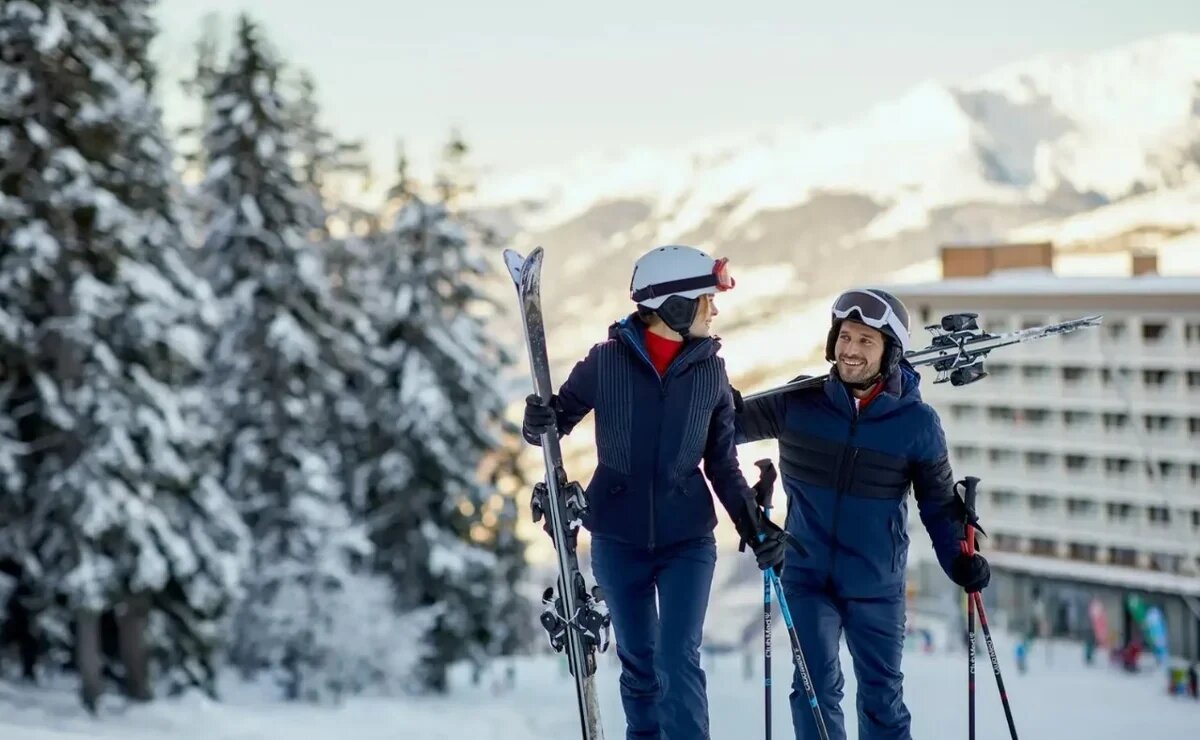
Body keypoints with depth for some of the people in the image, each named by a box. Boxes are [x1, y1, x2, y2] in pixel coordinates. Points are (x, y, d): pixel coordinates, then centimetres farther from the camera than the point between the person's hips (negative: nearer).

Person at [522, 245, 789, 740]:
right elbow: (558, 419, 0)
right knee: (638, 663, 10)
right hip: (619, 540, 0)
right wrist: (538, 422, -23)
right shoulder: (606, 362, -6)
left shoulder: (711, 373, 0)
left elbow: (723, 467, 7)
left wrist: (756, 529, -3)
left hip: (687, 539, 0)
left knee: (678, 661, -11)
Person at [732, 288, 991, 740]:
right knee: (816, 689, -3)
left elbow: (939, 503, 1)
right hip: (808, 578, 0)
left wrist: (958, 559, -13)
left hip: (877, 586, 0)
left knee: (882, 697, 11)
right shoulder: (799, 405, -6)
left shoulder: (917, 423, -7)